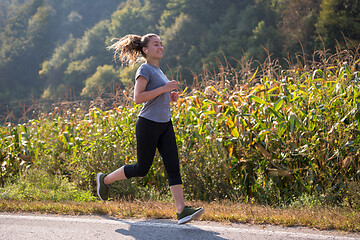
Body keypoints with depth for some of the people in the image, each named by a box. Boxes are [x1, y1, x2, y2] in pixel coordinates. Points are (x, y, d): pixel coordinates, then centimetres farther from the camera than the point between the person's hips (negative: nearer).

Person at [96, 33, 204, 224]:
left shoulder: (157, 71, 16)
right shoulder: (145, 69, -10)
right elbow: (138, 98, -19)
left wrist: (170, 97, 9)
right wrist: (164, 89, -20)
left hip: (165, 124, 8)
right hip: (148, 124, -8)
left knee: (173, 166, -5)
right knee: (141, 169, 4)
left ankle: (181, 211, -12)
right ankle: (105, 179, 27)